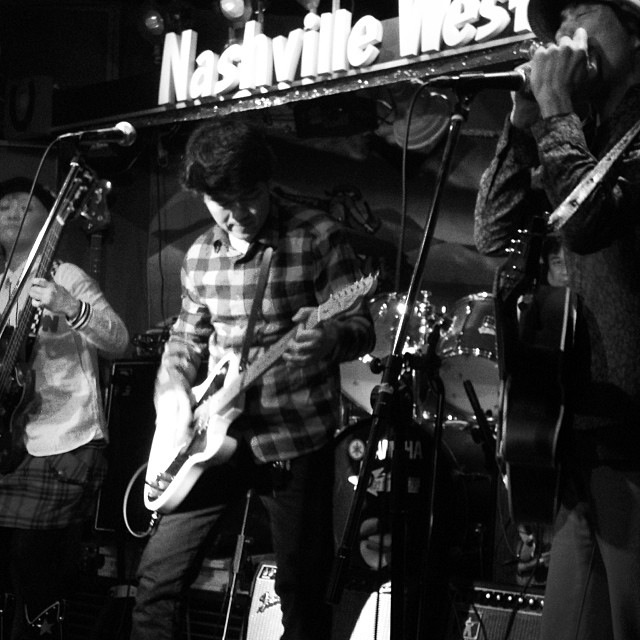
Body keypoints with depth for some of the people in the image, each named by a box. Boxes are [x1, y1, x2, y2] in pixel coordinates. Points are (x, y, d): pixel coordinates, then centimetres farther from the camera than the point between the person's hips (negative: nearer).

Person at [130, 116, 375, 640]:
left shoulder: (317, 236, -8)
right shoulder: (200, 256, 8)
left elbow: (362, 327, -9)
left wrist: (331, 336, -33)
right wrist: (173, 386, -1)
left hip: (296, 440, -4)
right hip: (214, 436, 5)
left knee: (303, 594, 0)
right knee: (158, 577, 2)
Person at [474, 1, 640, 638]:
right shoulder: (586, 134, 17)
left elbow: (587, 221, -21)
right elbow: (493, 233, 11)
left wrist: (555, 107, -10)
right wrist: (528, 114, 4)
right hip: (588, 434, 8)